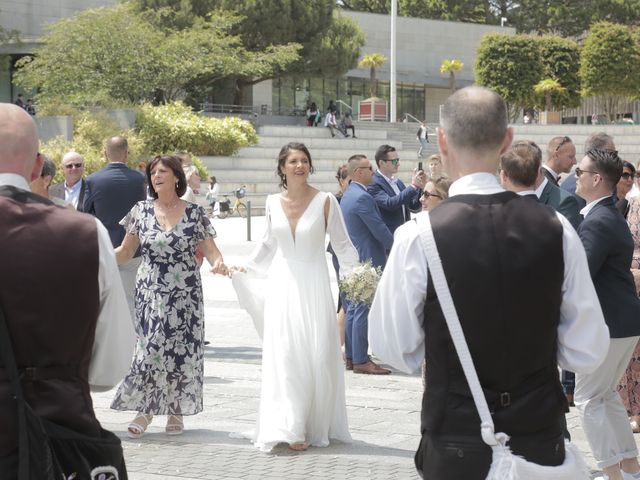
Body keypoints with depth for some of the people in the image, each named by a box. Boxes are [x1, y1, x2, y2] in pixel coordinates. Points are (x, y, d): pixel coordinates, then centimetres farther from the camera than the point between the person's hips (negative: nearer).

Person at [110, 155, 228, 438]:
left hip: (185, 295, -1)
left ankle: (176, 412, 13)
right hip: (149, 294, 1)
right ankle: (144, 410, 7)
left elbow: (210, 249, 1)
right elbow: (126, 252, 9)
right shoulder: (141, 211, 5)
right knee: (150, 348, -4)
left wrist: (218, 263, -21)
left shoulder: (194, 213, 1)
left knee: (182, 350, 0)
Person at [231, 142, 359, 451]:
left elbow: (342, 243, -1)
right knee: (285, 356, -2)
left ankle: (316, 425, 10)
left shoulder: (325, 202, -5)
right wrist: (245, 269, 23)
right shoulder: (273, 202, 5)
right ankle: (289, 428, -1)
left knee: (317, 356, -1)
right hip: (281, 285, 2)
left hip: (313, 286, -2)